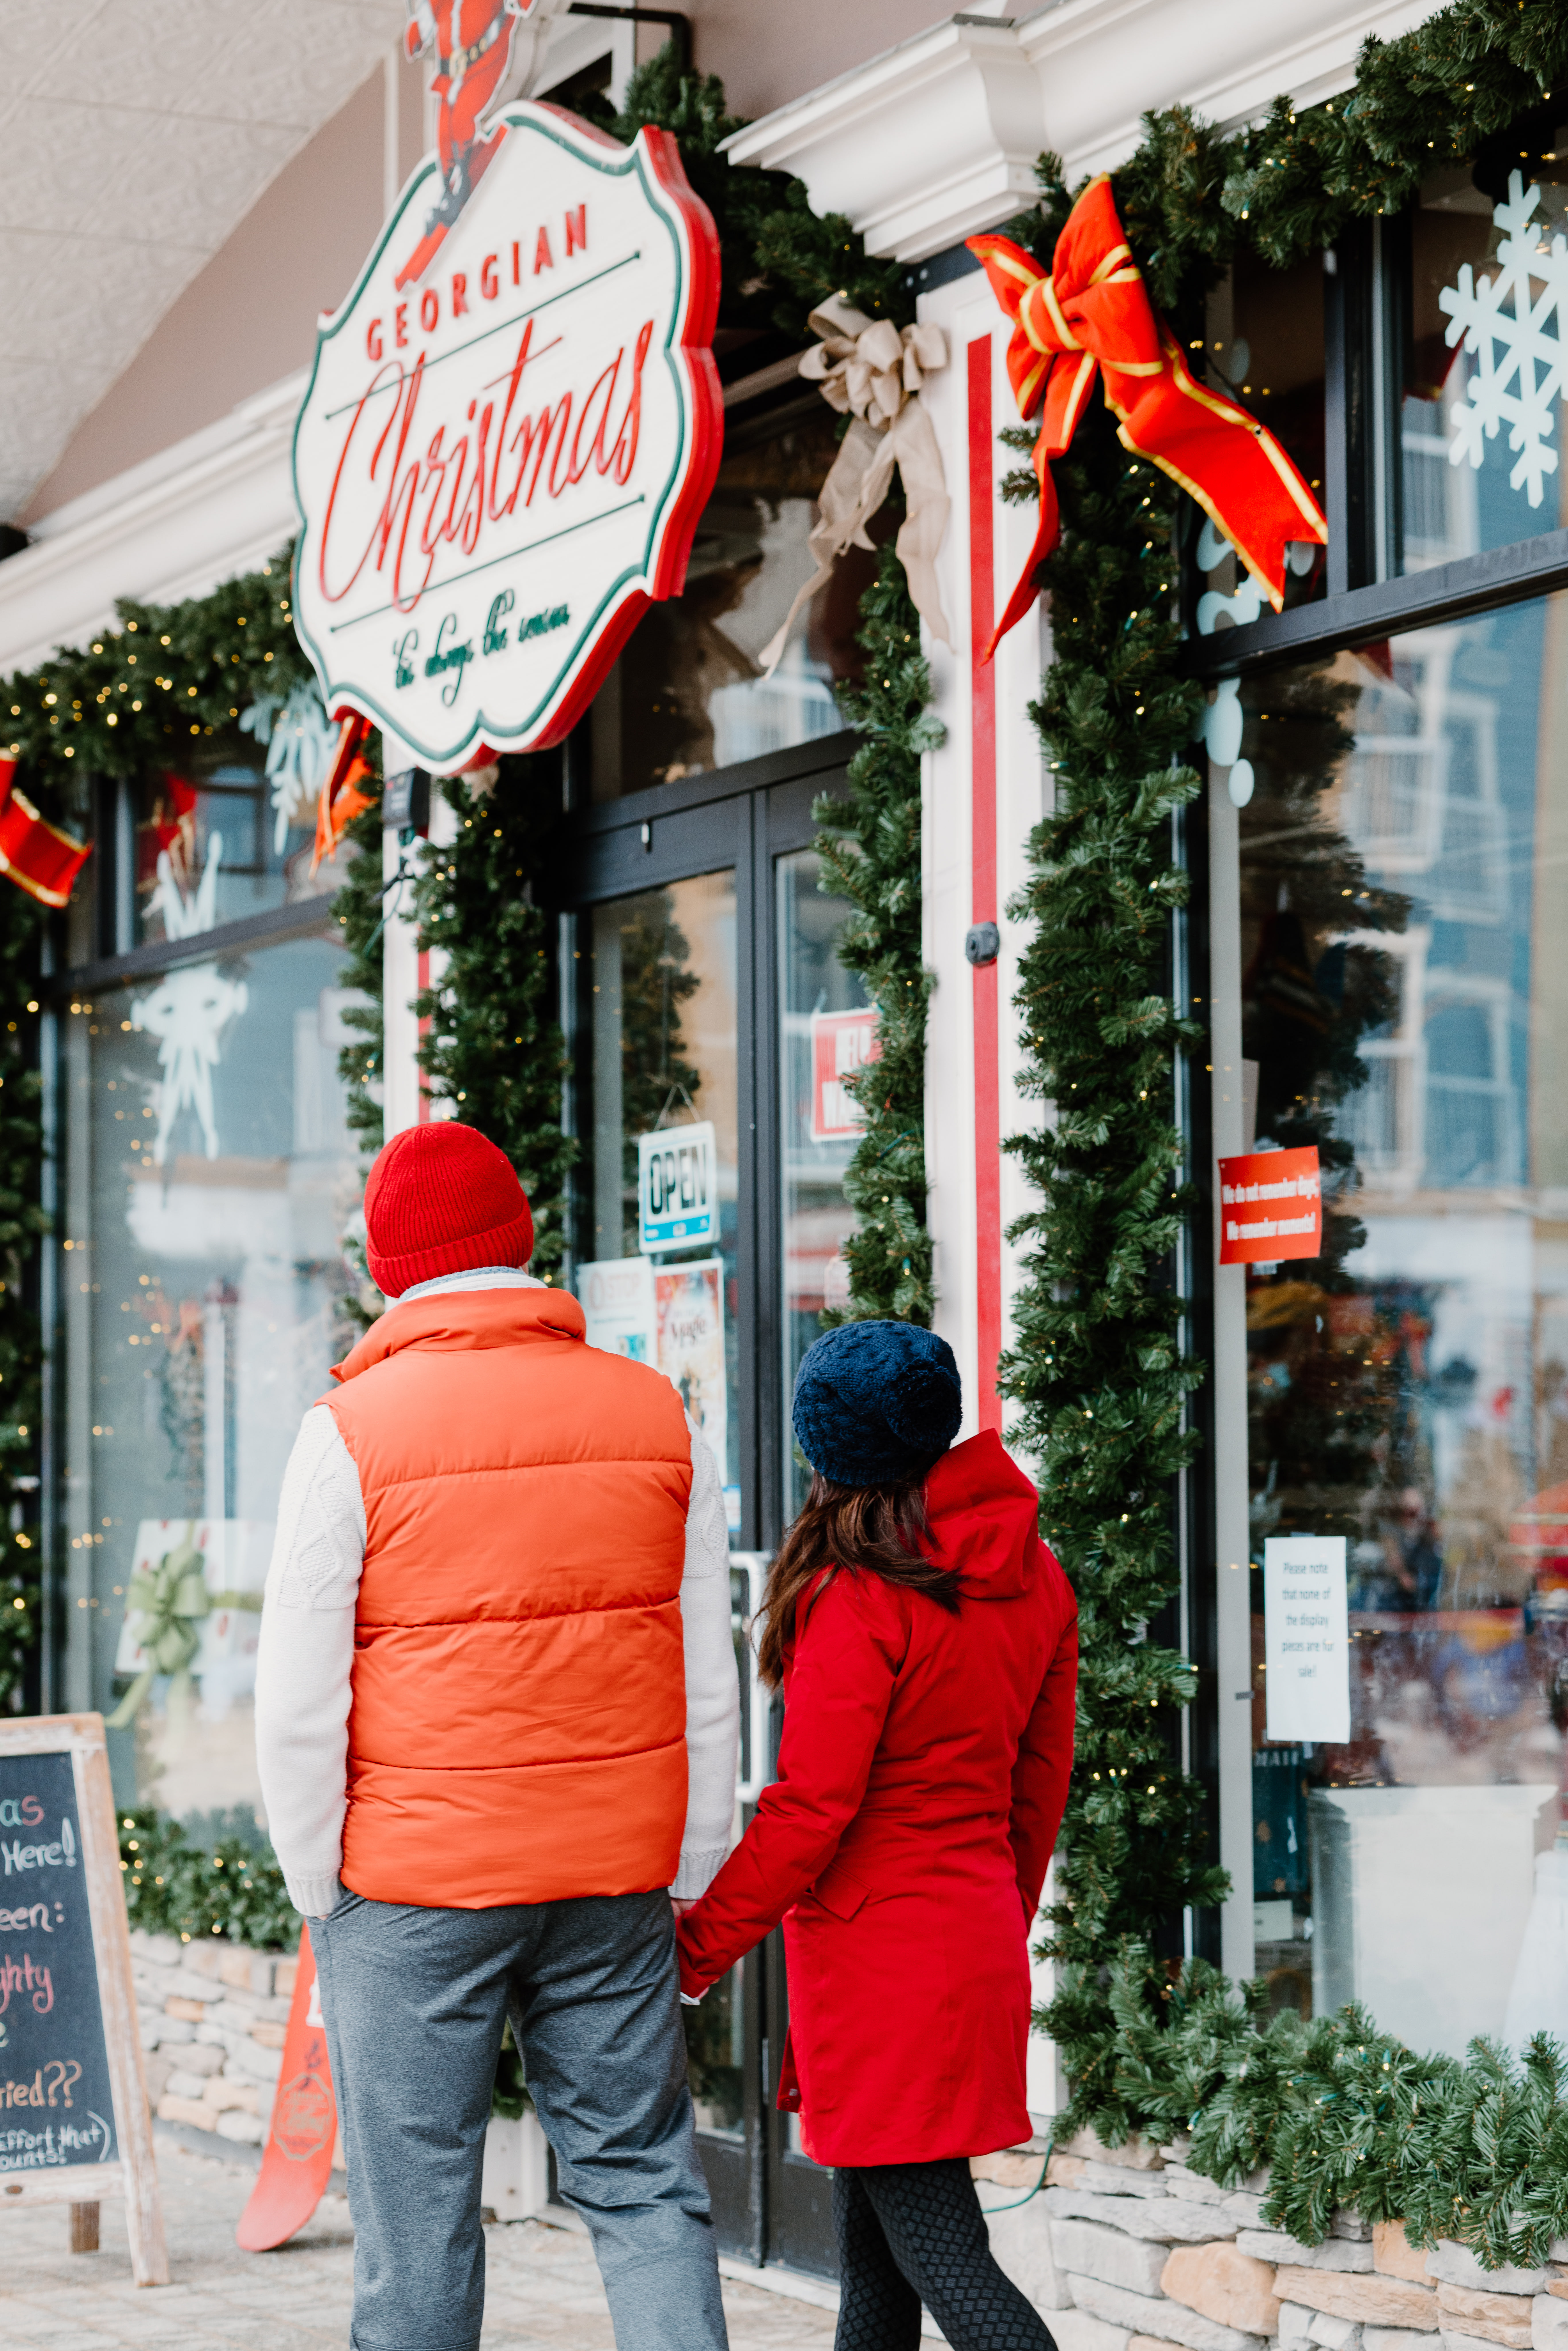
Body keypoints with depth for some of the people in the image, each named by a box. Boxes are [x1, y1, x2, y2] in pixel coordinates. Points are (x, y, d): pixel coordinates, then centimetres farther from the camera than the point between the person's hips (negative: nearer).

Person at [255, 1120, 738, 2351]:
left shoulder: (354, 1429, -7)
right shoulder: (658, 1415, 4)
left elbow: (298, 1706, -7)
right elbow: (709, 1687, 8)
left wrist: (319, 1888, 5)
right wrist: (690, 1886, 14)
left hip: (414, 1881, -3)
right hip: (616, 1878, 3)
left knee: (417, 2215, 5)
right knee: (643, 2181, 10)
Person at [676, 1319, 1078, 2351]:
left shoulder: (859, 1603, -17)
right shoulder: (1031, 1576, 6)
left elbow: (811, 1810, -18)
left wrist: (695, 1950, -9)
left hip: (881, 1954, -8)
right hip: (976, 1936, 8)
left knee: (937, 2248, -7)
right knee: (872, 2248, 17)